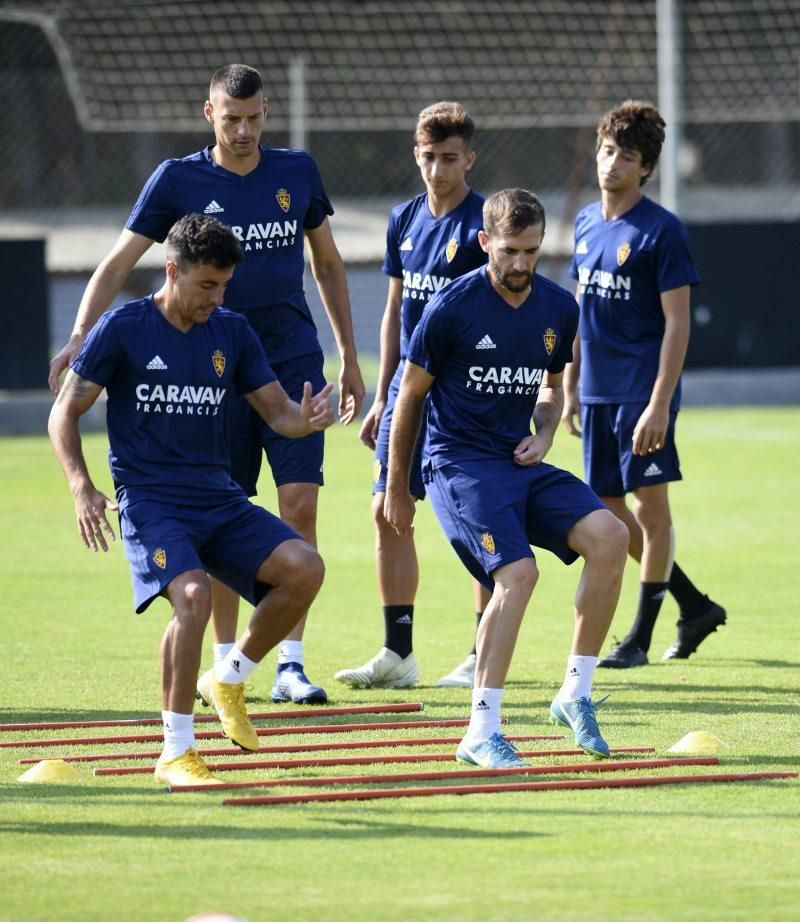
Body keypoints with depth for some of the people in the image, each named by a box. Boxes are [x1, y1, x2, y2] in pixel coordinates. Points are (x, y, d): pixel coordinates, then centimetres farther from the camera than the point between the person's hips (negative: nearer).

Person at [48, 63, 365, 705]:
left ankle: (290, 664, -8)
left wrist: (349, 358, 17)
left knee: (300, 505, -10)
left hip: (294, 362, 1)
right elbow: (118, 265, -1)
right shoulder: (178, 180, -1)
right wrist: (80, 338, -15)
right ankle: (225, 663, 14)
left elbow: (328, 265, 17)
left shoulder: (297, 172, 6)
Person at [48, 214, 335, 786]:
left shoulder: (232, 333, 9)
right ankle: (176, 751, -18)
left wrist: (305, 419, -14)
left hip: (219, 498, 5)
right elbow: (65, 413, 0)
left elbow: (277, 411, 11)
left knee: (304, 568, -20)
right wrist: (82, 488, -14)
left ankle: (232, 678, 5)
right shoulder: (124, 329, -3)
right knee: (193, 594, -31)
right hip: (149, 500, -5)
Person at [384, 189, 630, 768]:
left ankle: (576, 694, -6)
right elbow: (411, 394, 1)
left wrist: (544, 434, 2)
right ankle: (481, 731, -19)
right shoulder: (453, 308, -9)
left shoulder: (559, 309, 6)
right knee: (517, 573, -26)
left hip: (522, 462, 6)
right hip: (460, 464, -6)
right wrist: (397, 490, 7)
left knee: (610, 536, -18)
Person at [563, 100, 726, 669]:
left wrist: (659, 404, -19)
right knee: (610, 512, 10)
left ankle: (641, 637, 4)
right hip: (598, 393, 8)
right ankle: (695, 606, 24)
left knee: (650, 506, -3)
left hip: (644, 393, -7)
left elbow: (677, 323, -13)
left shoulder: (663, 231, -10)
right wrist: (570, 387, 16)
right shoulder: (587, 223, 10)